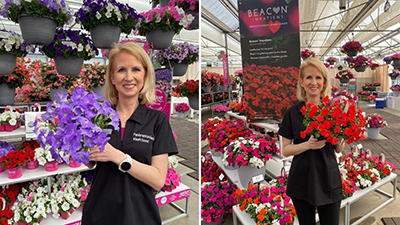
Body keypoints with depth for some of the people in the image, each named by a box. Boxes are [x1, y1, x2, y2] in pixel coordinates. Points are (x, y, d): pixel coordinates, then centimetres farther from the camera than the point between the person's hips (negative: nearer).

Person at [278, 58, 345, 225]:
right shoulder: (293, 112, -6)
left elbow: (339, 149, 4)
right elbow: (285, 150, -5)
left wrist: (339, 139, -17)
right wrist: (307, 144, -21)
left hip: (328, 180, 1)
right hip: (301, 181, -1)